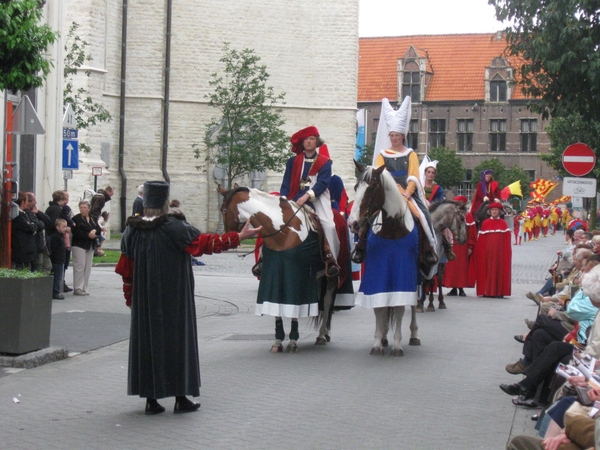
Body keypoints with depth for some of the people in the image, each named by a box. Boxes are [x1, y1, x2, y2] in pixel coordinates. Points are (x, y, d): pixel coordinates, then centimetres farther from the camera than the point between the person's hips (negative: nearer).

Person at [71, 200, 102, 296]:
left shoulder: (92, 219, 16)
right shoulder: (76, 219, -3)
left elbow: (99, 230, 8)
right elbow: (76, 232, -14)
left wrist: (94, 231, -13)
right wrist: (88, 235, -19)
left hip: (90, 246, 6)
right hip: (79, 245, -6)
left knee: (88, 267, 5)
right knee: (80, 266, -10)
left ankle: (84, 288, 10)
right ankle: (77, 288, -7)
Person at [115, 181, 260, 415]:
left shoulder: (132, 231, 1)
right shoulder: (173, 228, -13)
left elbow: (125, 270, 6)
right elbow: (204, 243, -11)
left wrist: (130, 299, 17)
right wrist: (238, 237, -6)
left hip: (144, 302, 4)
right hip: (174, 300, -4)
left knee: (146, 340, 9)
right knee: (176, 341, 5)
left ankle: (151, 399, 10)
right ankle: (181, 398, 9)